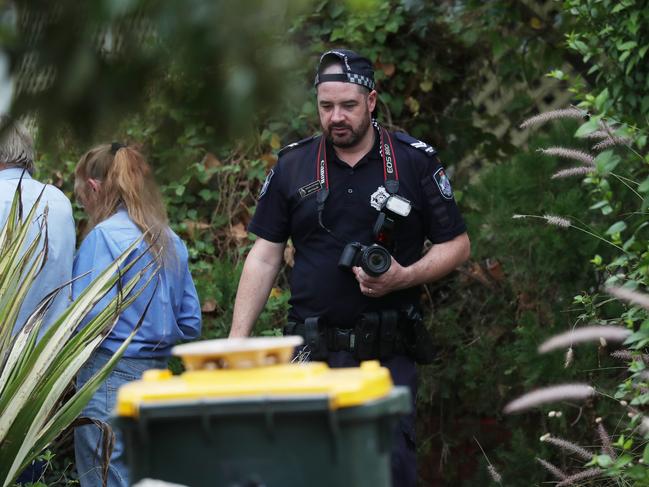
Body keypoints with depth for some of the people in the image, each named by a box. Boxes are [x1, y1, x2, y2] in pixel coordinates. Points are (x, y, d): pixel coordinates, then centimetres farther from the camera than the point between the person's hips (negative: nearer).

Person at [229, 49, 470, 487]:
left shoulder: (416, 162, 2)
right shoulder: (292, 166, 8)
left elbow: (457, 245, 7)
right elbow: (265, 257, 9)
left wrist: (403, 277, -12)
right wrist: (236, 343, 2)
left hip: (389, 353, -1)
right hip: (314, 352, 2)